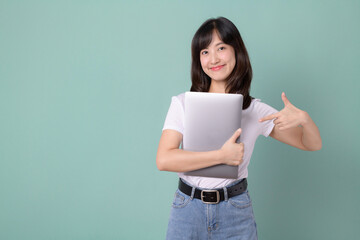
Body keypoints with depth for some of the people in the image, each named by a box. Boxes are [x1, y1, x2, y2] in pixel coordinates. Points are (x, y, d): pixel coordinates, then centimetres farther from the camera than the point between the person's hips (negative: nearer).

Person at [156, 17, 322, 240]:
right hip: (188, 209, 0)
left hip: (236, 213, 1)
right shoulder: (182, 104, -3)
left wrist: (303, 118, -18)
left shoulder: (255, 110, 0)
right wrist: (222, 155, -21)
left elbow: (313, 145, 5)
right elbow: (163, 159, -15)